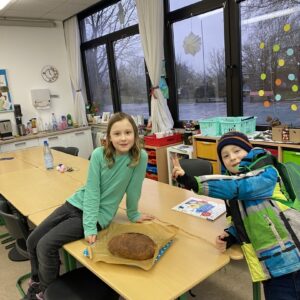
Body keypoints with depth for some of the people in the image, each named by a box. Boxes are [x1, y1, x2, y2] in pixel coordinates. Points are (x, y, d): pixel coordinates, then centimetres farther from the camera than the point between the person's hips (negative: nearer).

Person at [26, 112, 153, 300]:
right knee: (32, 241, 4)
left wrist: (133, 214, 2)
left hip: (99, 214, -4)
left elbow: (133, 190, -8)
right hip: (76, 203, 4)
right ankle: (36, 282, 32)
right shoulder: (99, 154, -12)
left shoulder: (140, 157, -19)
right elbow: (92, 190, -14)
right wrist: (89, 226, -19)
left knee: (46, 245, -16)